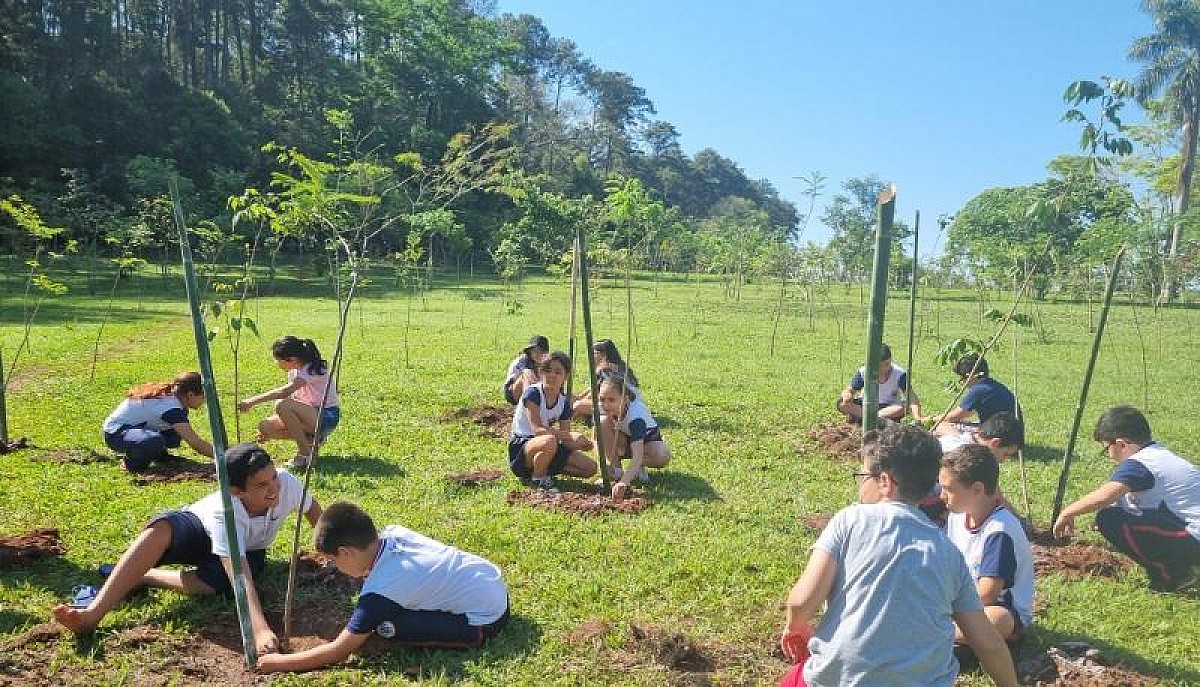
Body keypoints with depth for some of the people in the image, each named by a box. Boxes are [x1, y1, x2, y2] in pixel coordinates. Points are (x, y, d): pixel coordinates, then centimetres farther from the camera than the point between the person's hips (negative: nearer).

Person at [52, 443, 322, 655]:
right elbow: (241, 577, -48)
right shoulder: (224, 511, -38)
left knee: (214, 582, -35)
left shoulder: (287, 484, -32)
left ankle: (138, 577, -13)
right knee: (160, 529, -37)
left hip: (248, 550, 3)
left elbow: (313, 510, -8)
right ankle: (93, 613, -42)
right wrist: (260, 629, -60)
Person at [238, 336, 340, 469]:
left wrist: (252, 401, -30)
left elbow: (284, 392, -32)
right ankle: (311, 439, 6)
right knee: (264, 426, -5)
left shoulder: (313, 369, -20)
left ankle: (305, 453, -18)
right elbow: (291, 396, 9)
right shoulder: (295, 371, 8)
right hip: (310, 415, 9)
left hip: (327, 417, -9)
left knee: (282, 406, -31)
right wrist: (269, 432, 4)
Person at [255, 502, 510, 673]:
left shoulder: (379, 591, -21)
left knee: (386, 627, -14)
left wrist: (280, 662, -3)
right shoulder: (392, 532, -3)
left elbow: (339, 651, -12)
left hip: (485, 621, -8)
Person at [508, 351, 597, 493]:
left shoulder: (564, 402, 3)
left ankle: (544, 470, 7)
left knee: (590, 467, -6)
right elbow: (537, 429, -27)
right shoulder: (532, 393, -16)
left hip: (546, 449, 7)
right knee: (549, 441, -41)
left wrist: (579, 443, -24)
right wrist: (570, 435, -37)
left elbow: (566, 441, -1)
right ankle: (538, 478, -13)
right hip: (520, 449, -7)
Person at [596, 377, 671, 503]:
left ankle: (638, 468, -3)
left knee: (663, 455, -38)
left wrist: (623, 482, -61)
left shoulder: (636, 414, -40)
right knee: (603, 422, -27)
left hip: (647, 441, -4)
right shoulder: (604, 411, -24)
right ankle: (615, 471, -15)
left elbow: (637, 456, -49)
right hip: (624, 441, 4)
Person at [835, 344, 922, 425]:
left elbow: (911, 395, -24)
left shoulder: (900, 374, -17)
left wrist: (917, 417, -40)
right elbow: (850, 390, -8)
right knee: (840, 403, -27)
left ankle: (858, 416, -35)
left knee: (903, 408, -38)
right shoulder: (863, 372, -14)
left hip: (891, 407, -1)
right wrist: (847, 395, -35)